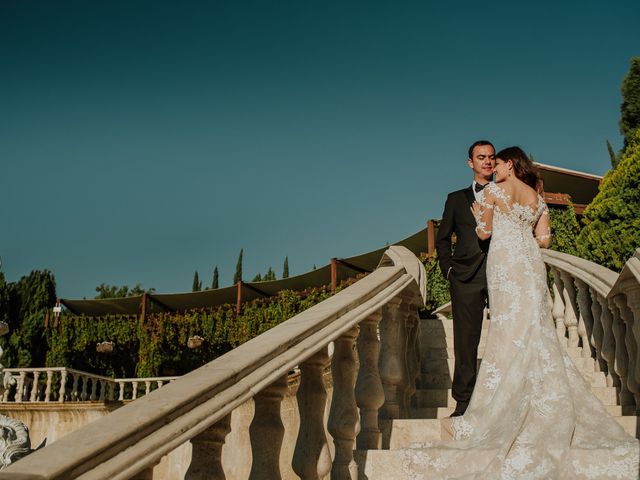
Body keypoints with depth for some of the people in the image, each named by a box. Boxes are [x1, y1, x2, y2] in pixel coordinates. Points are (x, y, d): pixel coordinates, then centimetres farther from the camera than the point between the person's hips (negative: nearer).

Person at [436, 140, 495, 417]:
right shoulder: (456, 199, 16)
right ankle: (463, 402, 8)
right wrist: (448, 268, 6)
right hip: (467, 278, 0)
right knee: (466, 342, 1)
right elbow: (442, 239, 18)